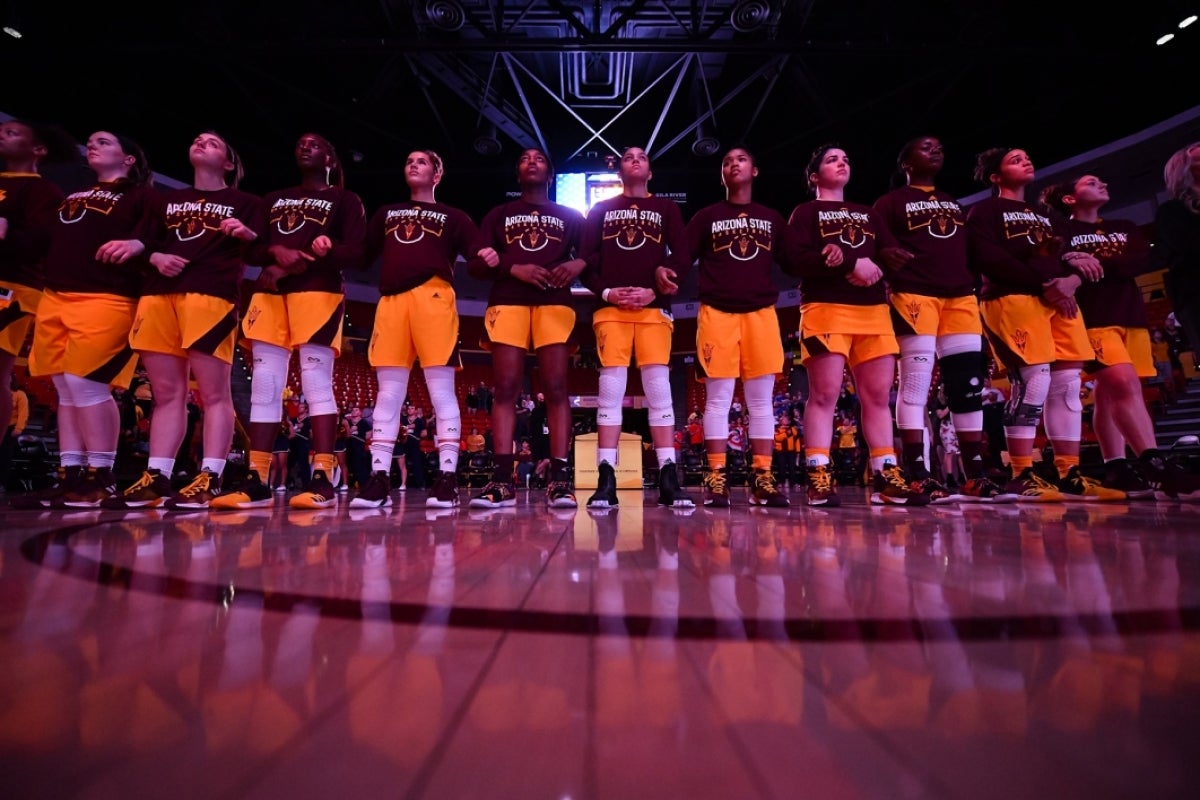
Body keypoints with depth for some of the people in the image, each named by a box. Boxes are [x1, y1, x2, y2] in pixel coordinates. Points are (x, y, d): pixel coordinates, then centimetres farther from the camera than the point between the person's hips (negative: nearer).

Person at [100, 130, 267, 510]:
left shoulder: (245, 203, 15)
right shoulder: (167, 199, 28)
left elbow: (260, 255, 4)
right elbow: (144, 240, 19)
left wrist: (248, 236, -17)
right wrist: (153, 255, -4)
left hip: (211, 295, -5)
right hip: (157, 294, 5)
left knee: (213, 392, -11)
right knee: (167, 393, 3)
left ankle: (210, 480, -14)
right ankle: (156, 478, 4)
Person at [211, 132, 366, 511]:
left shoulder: (345, 200, 13)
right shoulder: (273, 199, 28)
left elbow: (357, 253, -2)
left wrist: (300, 263, -11)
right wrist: (276, 251, -6)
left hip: (318, 292, -5)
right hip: (269, 293, 6)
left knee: (316, 383, -14)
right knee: (264, 386, -2)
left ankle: (322, 480, -16)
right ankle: (256, 481, -1)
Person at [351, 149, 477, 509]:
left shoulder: (453, 217, 21)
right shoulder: (386, 213, 30)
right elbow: (362, 254, 21)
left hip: (433, 296, -3)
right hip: (391, 300, 3)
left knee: (441, 389, -9)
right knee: (387, 393, -1)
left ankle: (447, 478, -10)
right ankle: (379, 478, 0)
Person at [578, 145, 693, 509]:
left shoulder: (666, 208, 19)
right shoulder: (601, 209, 20)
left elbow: (682, 258, 8)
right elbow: (586, 260, 10)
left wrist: (654, 291, -7)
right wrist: (606, 292, -7)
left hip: (654, 307, 0)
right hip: (611, 307, 0)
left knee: (659, 390, -7)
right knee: (610, 390, -8)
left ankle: (669, 481, -6)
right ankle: (606, 482, -7)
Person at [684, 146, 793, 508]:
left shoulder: (772, 218, 18)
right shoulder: (707, 216, 12)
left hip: (761, 313, 2)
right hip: (717, 313, -2)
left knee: (761, 398, 1)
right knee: (718, 397, -4)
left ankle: (763, 478, 5)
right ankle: (716, 478, -1)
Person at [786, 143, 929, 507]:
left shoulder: (869, 214, 25)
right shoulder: (806, 212, 9)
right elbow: (800, 260, -8)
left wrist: (871, 268, -9)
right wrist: (853, 263, -14)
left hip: (874, 311, 6)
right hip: (826, 309, -5)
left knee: (877, 396, 3)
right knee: (824, 395, -11)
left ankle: (886, 477, 6)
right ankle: (819, 479, -11)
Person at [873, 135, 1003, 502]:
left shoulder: (956, 204, 28)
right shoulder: (891, 202, 9)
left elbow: (973, 249, 28)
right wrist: (886, 255, -23)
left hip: (961, 297, 6)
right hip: (914, 296, -6)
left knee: (969, 385, 1)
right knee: (916, 384, -11)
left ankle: (976, 476, 6)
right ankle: (918, 477, -11)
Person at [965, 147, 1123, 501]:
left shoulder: (1043, 212, 29)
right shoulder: (984, 211, 6)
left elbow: (1063, 254, 21)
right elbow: (989, 259, -10)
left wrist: (1072, 278, -3)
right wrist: (1044, 284, -15)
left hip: (1059, 299, 8)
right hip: (1013, 298, -7)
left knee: (1068, 383, 0)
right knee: (1033, 380, -18)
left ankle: (1070, 475, 4)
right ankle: (1022, 476, -15)